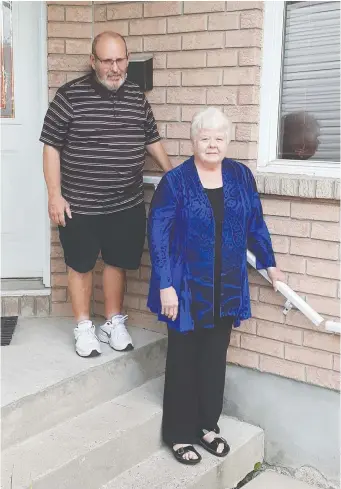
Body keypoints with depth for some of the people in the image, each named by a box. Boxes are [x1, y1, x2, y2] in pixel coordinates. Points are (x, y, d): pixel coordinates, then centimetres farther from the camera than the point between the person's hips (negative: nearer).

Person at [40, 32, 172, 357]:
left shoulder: (137, 97, 4)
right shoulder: (70, 96, -10)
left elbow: (152, 141, 16)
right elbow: (51, 146, -8)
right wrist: (55, 195, -12)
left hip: (127, 204, 4)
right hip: (80, 205, -4)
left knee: (117, 263, 13)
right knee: (81, 265, 9)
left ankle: (114, 323, 30)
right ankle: (84, 327, 25)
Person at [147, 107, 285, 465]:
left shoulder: (241, 176, 3)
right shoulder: (175, 181, -10)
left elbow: (255, 224, 13)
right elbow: (158, 235, -12)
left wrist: (269, 264, 16)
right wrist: (165, 286, -16)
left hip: (227, 290, 4)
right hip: (187, 288, -4)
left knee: (215, 358, 14)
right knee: (184, 360, 7)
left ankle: (208, 425, 31)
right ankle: (179, 434, 22)